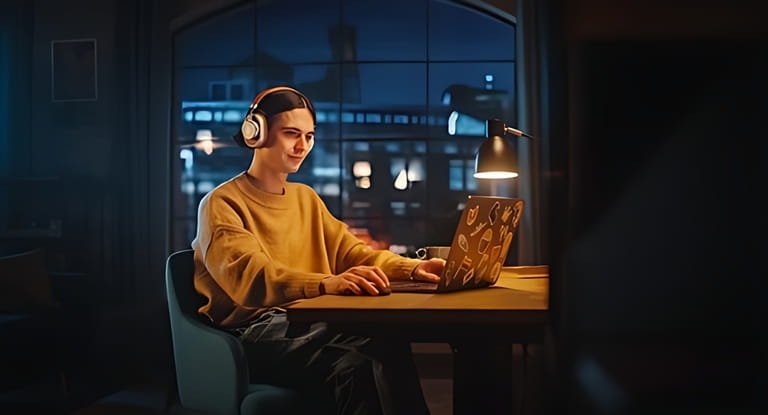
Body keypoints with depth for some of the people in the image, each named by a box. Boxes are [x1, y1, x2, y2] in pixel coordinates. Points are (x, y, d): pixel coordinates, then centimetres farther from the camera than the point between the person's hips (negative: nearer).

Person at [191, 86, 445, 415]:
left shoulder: (306, 198, 22)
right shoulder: (222, 204, -3)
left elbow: (350, 251, 14)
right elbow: (249, 278, -21)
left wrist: (412, 268, -6)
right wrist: (326, 284, -39)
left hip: (307, 324, 6)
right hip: (253, 331, -6)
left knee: (388, 344, -28)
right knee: (355, 362, -33)